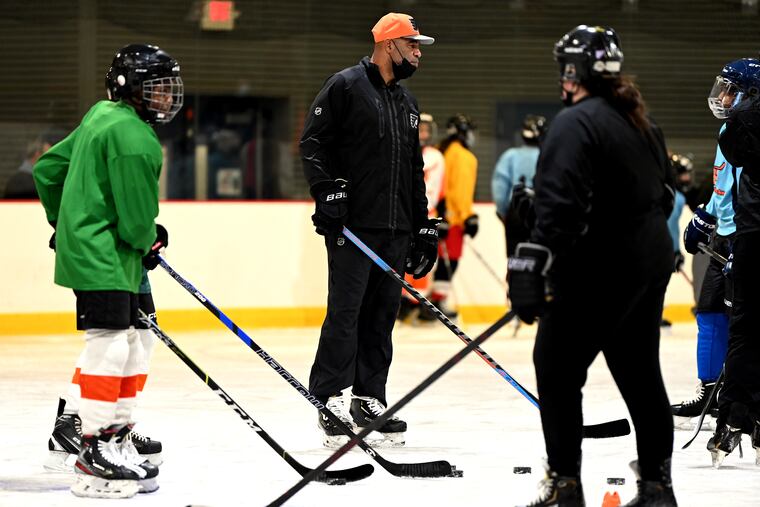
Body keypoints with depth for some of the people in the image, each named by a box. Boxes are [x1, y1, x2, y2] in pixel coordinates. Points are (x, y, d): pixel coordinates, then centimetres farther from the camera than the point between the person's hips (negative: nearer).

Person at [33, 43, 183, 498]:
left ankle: (120, 440, 23)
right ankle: (96, 457, -15)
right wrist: (150, 241, 3)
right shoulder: (134, 138, -18)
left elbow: (47, 170, 21)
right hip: (101, 257, -11)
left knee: (131, 347, 15)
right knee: (109, 346, -14)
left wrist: (67, 222, 30)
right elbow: (136, 216, -18)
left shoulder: (101, 118, 13)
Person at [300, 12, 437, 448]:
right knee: (345, 311, -9)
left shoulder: (407, 103, 19)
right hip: (352, 224, -7)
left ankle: (369, 399, 13)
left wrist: (423, 227, 19)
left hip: (395, 231, 7)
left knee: (383, 315, 7)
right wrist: (327, 189, -18)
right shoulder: (346, 87, -4)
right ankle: (330, 399, -5)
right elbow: (313, 142, -8)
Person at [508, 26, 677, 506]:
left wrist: (533, 269, -28)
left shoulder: (576, 123, -16)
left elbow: (560, 205, -26)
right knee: (639, 371, 14)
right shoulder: (641, 121, 13)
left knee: (557, 370, -1)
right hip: (651, 263, 9)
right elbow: (665, 192, 21)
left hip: (596, 271, -9)